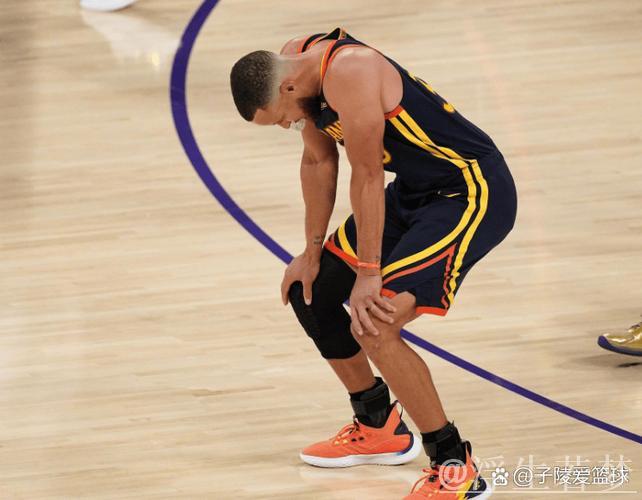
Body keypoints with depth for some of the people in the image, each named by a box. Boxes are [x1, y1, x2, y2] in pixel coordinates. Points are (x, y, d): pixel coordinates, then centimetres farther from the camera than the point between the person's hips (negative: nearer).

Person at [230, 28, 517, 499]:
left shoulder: (348, 72, -29)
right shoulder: (292, 63, -1)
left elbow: (367, 176, -25)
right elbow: (319, 160, 11)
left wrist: (368, 274, -19)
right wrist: (313, 252, 13)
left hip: (473, 191, -10)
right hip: (415, 189, 10)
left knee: (374, 325, -21)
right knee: (309, 292, 15)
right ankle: (378, 428, 32)